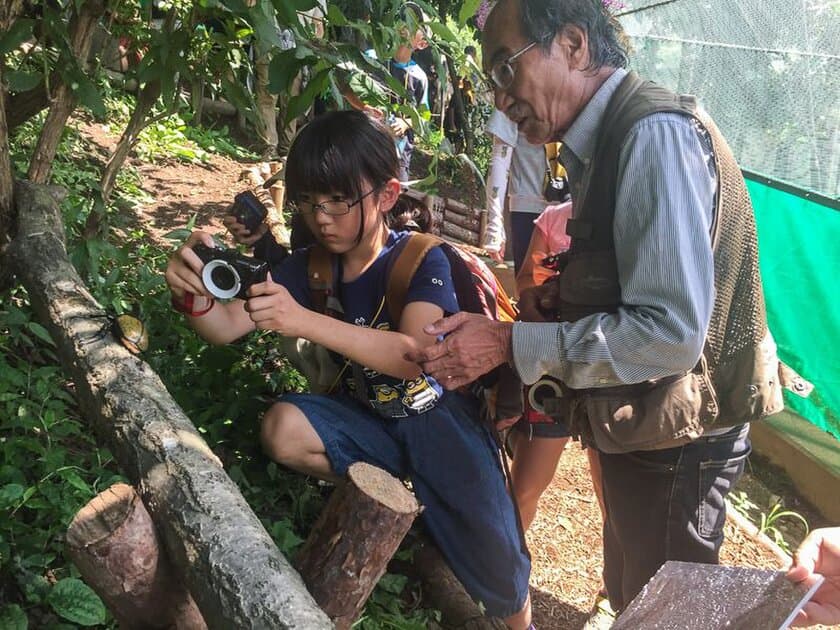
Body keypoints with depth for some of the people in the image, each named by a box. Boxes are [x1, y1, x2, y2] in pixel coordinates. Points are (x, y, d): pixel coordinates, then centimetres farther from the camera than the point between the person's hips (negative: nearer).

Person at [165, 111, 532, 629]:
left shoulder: (423, 262, -19)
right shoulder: (311, 267, -5)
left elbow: (413, 356, -37)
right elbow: (226, 328, -12)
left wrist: (305, 321, -49)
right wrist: (196, 295, -37)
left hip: (441, 423, -4)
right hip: (369, 417, 5)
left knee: (503, 585, -16)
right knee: (284, 430, -25)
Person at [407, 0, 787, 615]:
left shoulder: (656, 132, -24)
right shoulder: (612, 138, 6)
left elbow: (670, 332, -30)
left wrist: (511, 344, -25)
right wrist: (564, 295, -1)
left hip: (675, 445, -9)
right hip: (638, 428, 9)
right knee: (632, 601, 25)